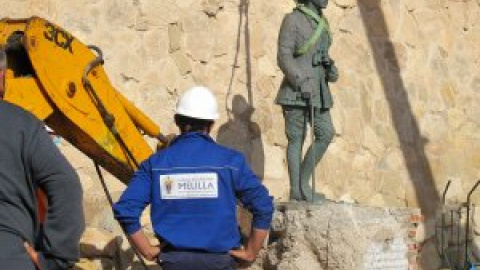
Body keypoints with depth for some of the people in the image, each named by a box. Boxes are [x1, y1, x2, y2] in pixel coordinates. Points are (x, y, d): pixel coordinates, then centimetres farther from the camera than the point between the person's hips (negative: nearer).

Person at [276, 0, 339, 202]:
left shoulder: (321, 23, 16)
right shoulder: (292, 20, -7)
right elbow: (284, 56, -13)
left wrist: (332, 71, 1)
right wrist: (301, 83, -22)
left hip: (318, 89, 8)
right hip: (296, 90, -8)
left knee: (326, 134, 0)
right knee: (297, 138, -4)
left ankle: (303, 181, 10)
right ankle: (296, 190, 1)